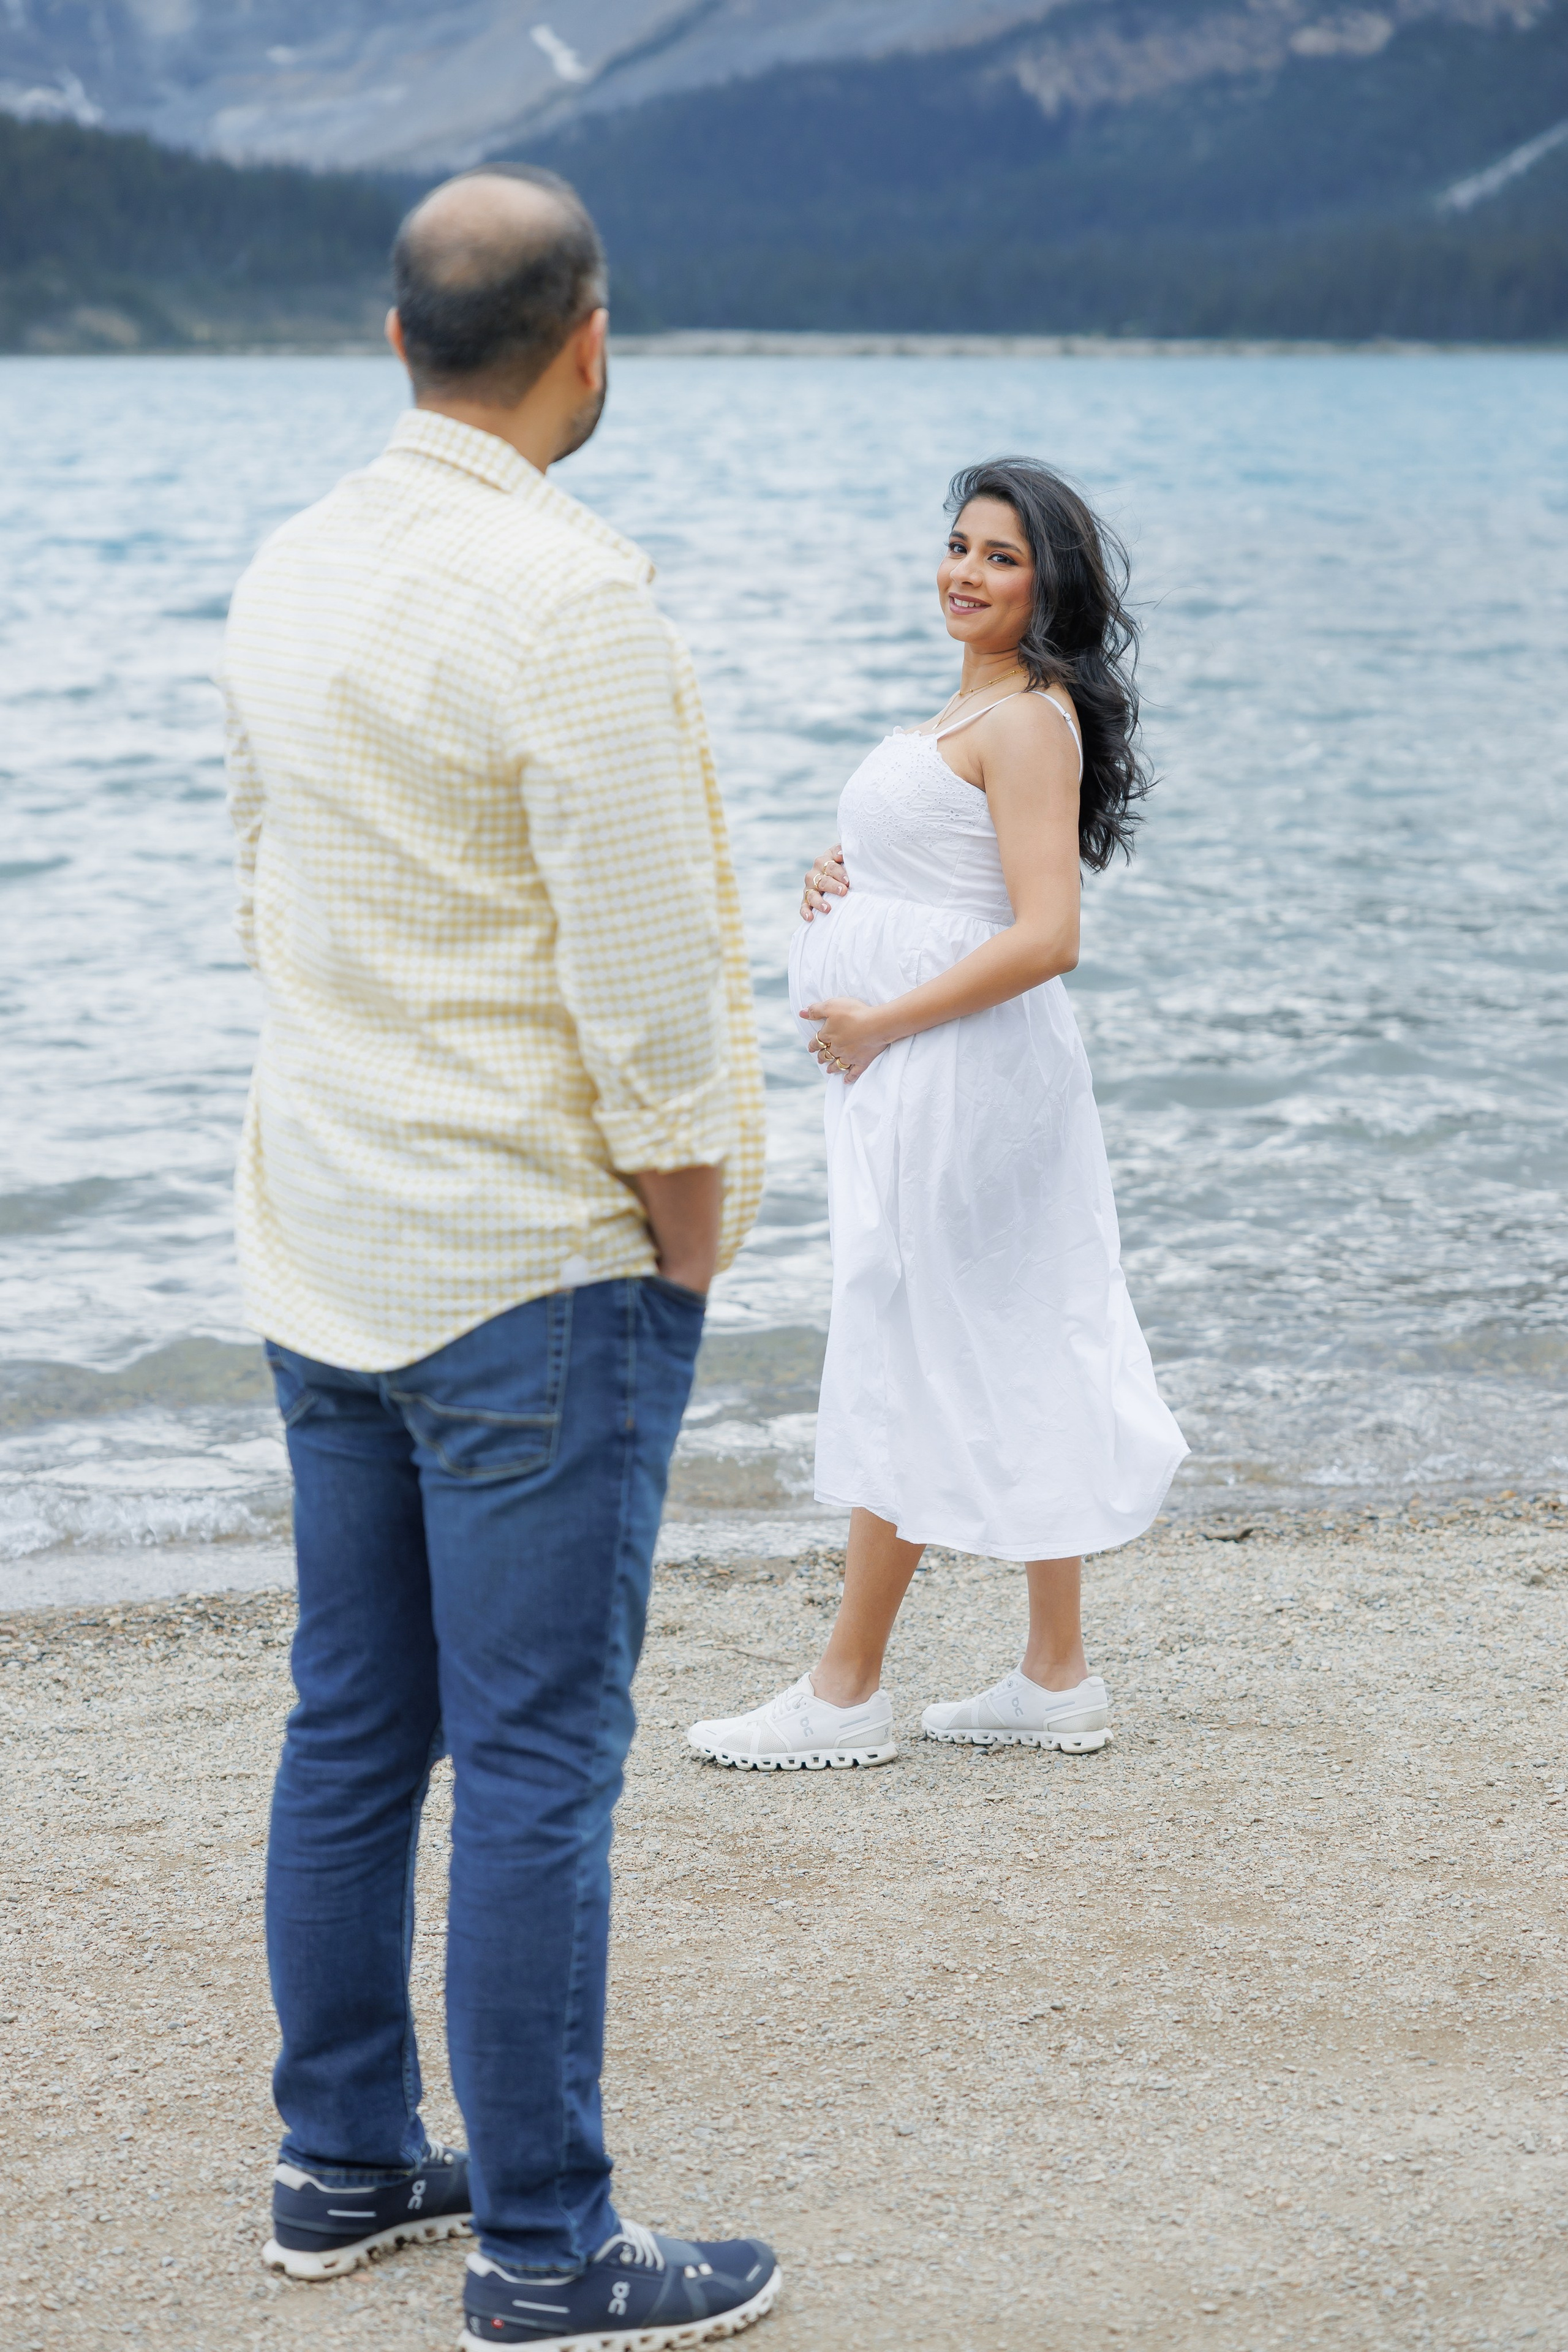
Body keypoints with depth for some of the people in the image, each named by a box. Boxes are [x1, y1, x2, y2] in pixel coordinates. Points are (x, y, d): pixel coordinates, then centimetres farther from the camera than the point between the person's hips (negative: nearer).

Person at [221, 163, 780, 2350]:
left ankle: (345, 2166, 27)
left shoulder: (289, 573, 6)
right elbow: (646, 985, -18)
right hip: (534, 1267, -8)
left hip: (323, 1250, 8)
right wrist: (692, 1247, -6)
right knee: (538, 1767, -1)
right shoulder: (569, 595, -18)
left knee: (350, 1730, 15)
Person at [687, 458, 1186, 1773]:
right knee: (1016, 1360, 11)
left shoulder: (1029, 718, -14)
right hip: (912, 1069, 10)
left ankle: (847, 1695, 3)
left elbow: (1045, 936, -22)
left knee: (907, 1364, -4)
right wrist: (841, 878, 6)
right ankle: (1058, 1679, 17)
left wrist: (882, 1021, -16)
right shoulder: (977, 706, 16)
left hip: (956, 1064, -10)